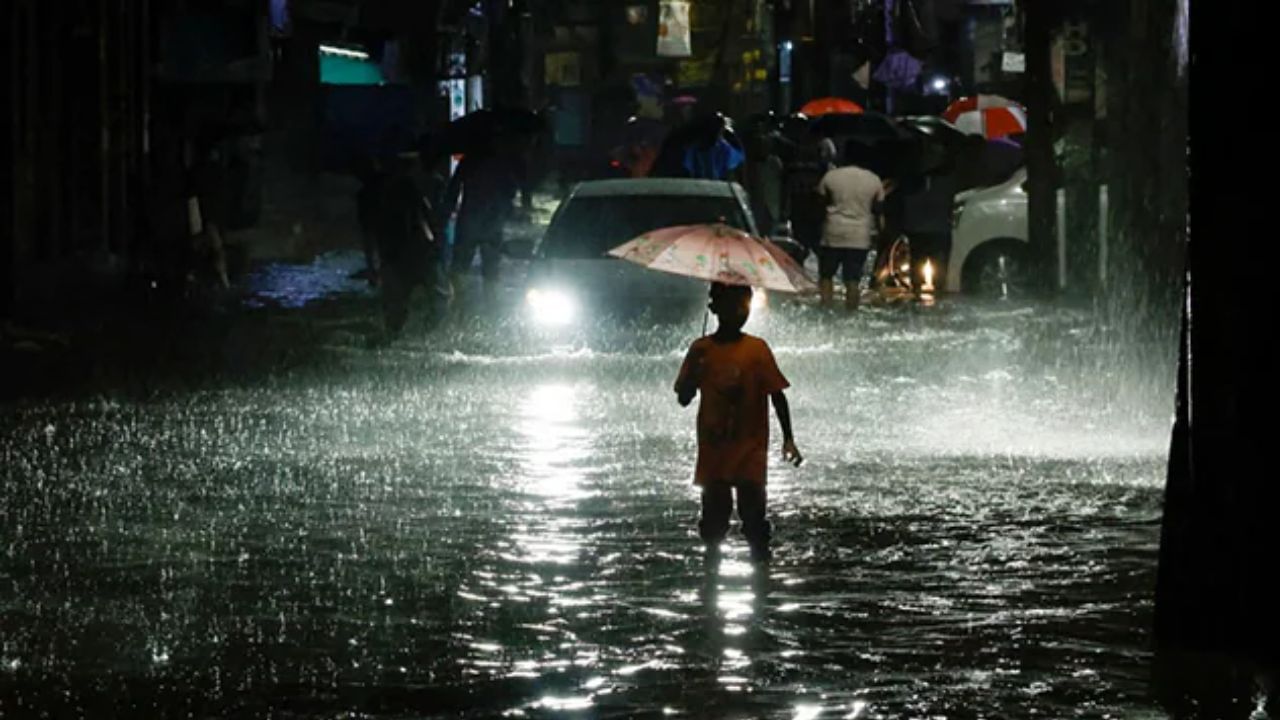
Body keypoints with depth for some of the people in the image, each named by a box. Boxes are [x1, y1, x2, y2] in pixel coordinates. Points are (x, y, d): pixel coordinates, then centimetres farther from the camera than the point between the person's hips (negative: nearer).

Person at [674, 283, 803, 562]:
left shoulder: (757, 349, -5)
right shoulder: (701, 350, 1)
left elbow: (777, 395, -4)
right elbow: (683, 399, 4)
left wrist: (788, 439, -9)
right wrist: (694, 370, -16)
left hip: (750, 453, -2)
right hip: (713, 451, 2)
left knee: (753, 514, -4)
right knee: (714, 516, 8)